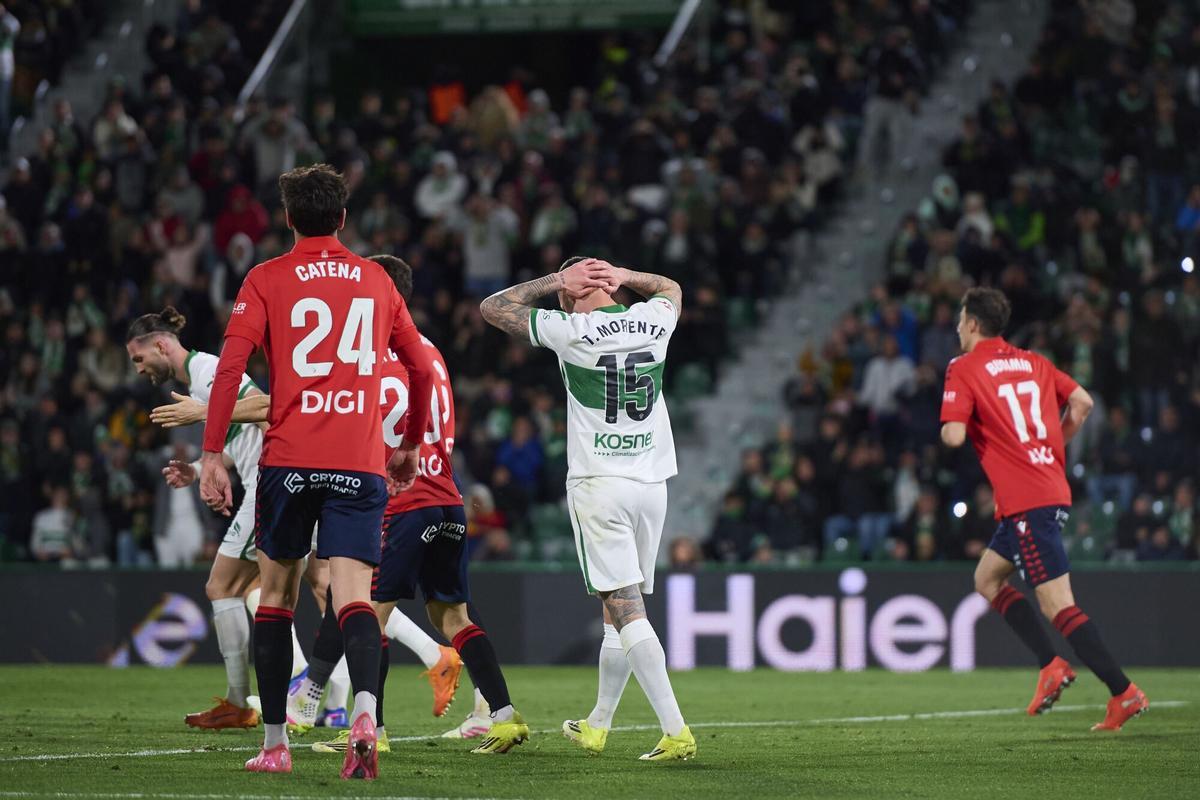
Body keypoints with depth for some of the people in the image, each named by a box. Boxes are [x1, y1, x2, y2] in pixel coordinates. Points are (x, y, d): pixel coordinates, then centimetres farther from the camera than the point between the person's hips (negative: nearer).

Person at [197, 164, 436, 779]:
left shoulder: (266, 280, 4)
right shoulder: (376, 280, 13)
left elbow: (230, 366, -7)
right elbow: (421, 368, 18)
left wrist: (212, 456, -6)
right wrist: (411, 446, 31)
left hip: (288, 459, -1)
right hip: (360, 463, 1)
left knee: (276, 595, 13)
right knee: (353, 596, -7)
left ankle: (274, 744, 14)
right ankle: (364, 711, -34)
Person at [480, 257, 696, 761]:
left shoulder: (569, 330, -8)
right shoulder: (654, 320, 5)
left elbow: (493, 307, 5)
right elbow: (671, 288, 31)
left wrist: (556, 280, 8)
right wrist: (620, 276, 17)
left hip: (598, 485, -5)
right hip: (652, 484, 6)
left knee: (624, 607, -9)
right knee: (621, 609, 15)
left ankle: (676, 731, -20)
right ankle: (596, 726, 27)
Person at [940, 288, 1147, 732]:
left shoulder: (963, 369, -5)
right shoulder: (1032, 362, 14)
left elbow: (954, 436, -15)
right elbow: (1082, 402, 10)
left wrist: (946, 428, 9)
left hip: (1025, 501, -8)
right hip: (1053, 490, 8)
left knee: (1059, 605, -9)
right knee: (987, 578, 20)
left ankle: (1124, 692, -15)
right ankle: (1051, 665, 8)